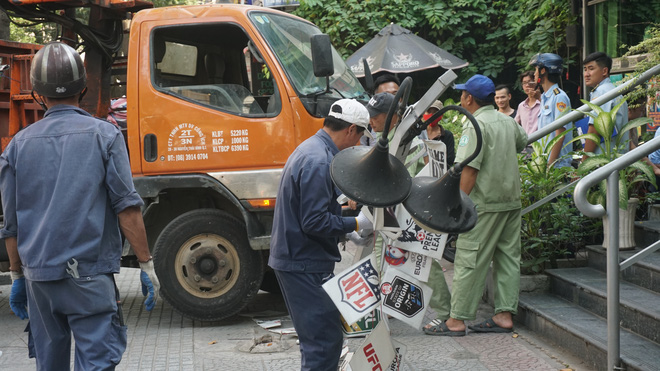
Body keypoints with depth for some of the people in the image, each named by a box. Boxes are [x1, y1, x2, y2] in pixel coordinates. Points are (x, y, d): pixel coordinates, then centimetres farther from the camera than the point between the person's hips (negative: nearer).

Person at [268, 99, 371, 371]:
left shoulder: (312, 148, 13)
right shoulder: (319, 161, -21)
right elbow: (315, 223, -24)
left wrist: (346, 229, 18)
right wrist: (354, 224, -13)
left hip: (295, 259, 11)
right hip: (305, 264, -11)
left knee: (319, 336, 18)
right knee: (325, 339, -8)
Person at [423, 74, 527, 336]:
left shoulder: (476, 125, -13)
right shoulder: (508, 122, 11)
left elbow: (470, 169, -20)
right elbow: (523, 143, 32)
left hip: (485, 204, -8)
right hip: (512, 200, 8)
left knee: (469, 260, -5)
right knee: (508, 257, 10)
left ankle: (456, 320, -3)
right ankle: (504, 315, 12)